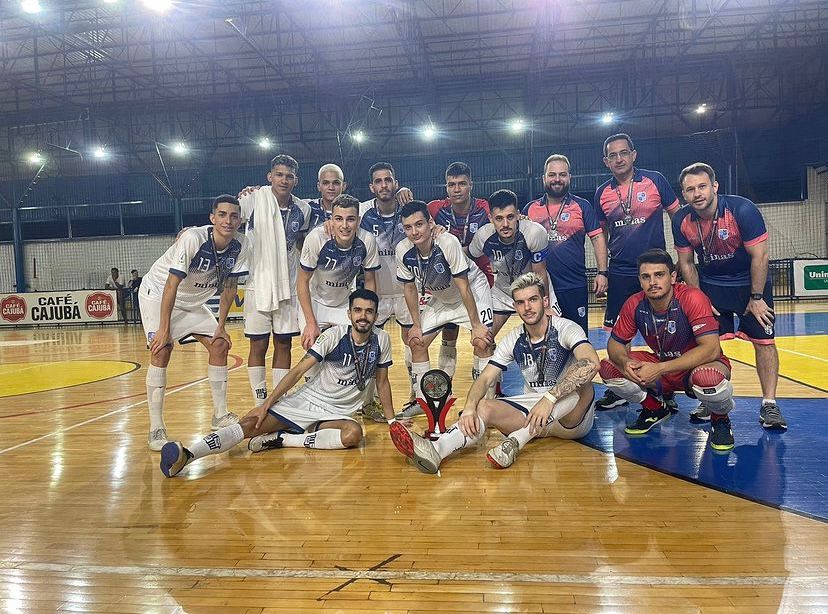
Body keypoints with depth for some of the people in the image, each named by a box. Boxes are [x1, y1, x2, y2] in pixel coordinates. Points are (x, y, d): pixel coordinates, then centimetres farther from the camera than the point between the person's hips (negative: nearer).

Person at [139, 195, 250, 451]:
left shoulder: (241, 246, -15)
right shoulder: (193, 238, -31)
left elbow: (229, 286, -4)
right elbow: (172, 285, -29)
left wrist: (221, 325, -4)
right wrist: (164, 329, -29)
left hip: (193, 301, 6)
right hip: (158, 293, -6)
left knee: (219, 345, 0)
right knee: (162, 350, -19)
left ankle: (220, 414, 14)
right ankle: (156, 428, -13)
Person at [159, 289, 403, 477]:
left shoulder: (381, 340, -3)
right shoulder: (334, 335, -10)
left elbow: (382, 382, 10)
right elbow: (298, 371, -11)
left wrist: (392, 420, 11)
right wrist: (266, 403, -17)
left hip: (336, 413, 1)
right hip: (304, 401, -1)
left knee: (353, 434, -36)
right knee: (250, 424, -22)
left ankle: (281, 439, -26)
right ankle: (187, 455, -37)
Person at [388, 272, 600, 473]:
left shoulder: (566, 329, -13)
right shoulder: (513, 340, 2)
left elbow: (592, 363, -33)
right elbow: (485, 378, -4)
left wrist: (549, 398, -42)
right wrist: (470, 407, -25)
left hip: (571, 419, -3)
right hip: (533, 412, 4)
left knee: (581, 382, -35)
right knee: (484, 407, -21)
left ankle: (515, 441, -37)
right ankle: (435, 450, -46)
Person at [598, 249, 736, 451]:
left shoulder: (692, 298, -25)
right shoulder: (635, 305, -12)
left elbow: (711, 349, -31)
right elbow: (615, 343, -2)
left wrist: (660, 369, -36)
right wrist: (625, 362, -28)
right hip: (661, 366, 5)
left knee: (707, 379, -40)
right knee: (608, 367, -15)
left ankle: (720, 419, -2)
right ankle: (655, 408, 13)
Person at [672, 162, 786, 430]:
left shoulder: (743, 210, -24)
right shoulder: (681, 220, -13)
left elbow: (759, 256, -18)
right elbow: (686, 263, -3)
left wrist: (756, 298, -15)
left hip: (750, 282, -2)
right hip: (710, 285, 3)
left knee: (764, 341, -5)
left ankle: (769, 405, 4)